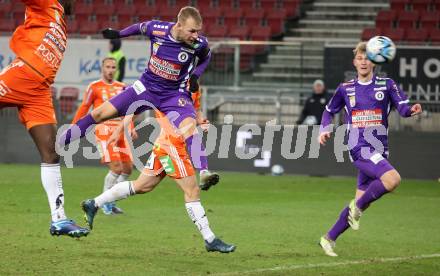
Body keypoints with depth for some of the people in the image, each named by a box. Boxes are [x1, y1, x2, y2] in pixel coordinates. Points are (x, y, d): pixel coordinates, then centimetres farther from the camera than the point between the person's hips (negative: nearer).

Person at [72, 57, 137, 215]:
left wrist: (131, 128, 13)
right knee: (116, 168, -17)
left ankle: (110, 201, 17)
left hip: (120, 130, 6)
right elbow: (84, 108, 2)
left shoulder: (121, 87, 15)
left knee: (128, 169, 4)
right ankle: (106, 202, -4)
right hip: (104, 129, -6)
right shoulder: (95, 87, 0)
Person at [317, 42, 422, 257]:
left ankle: (329, 239, 19)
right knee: (392, 179, -28)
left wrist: (411, 110, -29)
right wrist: (324, 130, 5)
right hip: (359, 148, -3)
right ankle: (358, 207, -7)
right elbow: (329, 111, 23)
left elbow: (402, 107, -6)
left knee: (361, 200, 6)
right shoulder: (345, 89, 8)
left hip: (379, 150, 3)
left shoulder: (386, 85, 7)